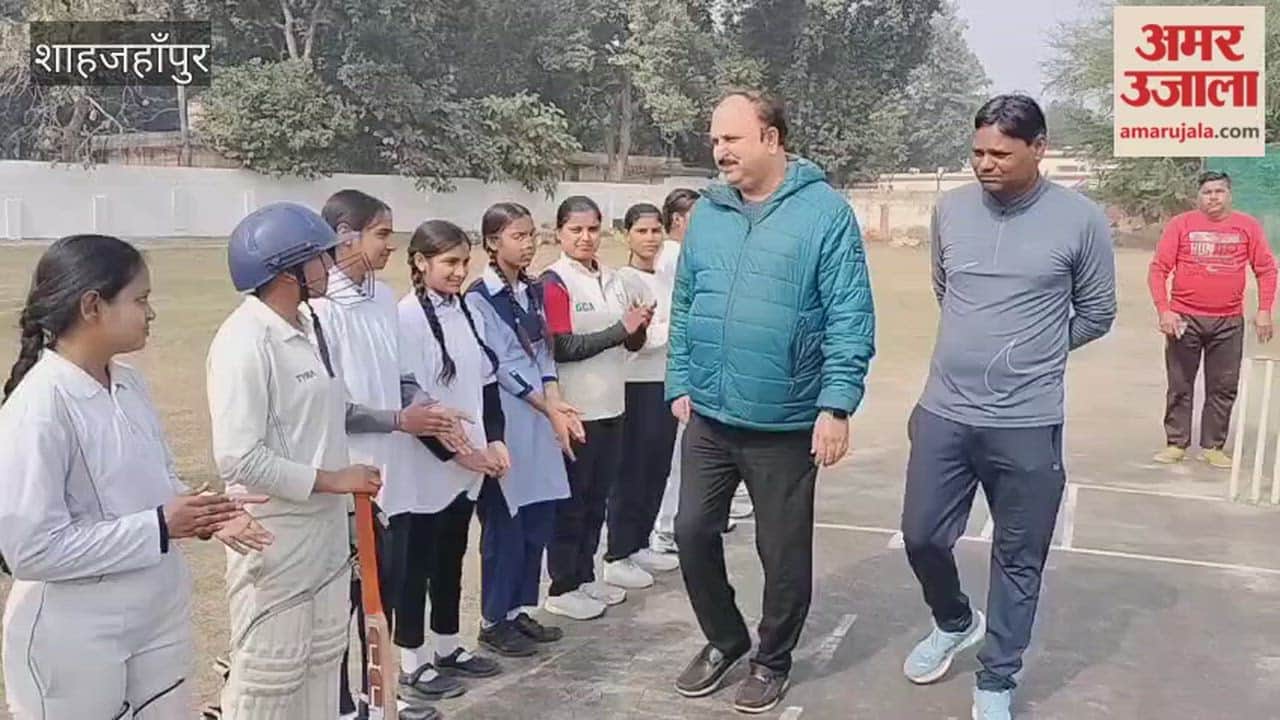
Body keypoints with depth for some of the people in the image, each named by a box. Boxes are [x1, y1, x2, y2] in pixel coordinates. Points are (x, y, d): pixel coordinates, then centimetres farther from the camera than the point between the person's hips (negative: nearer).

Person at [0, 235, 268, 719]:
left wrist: (205, 516, -7)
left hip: (159, 617, 7)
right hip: (74, 642, -7)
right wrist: (159, 527, -21)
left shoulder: (130, 384, 2)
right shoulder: (39, 406, -21)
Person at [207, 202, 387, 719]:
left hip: (325, 527, 9)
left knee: (323, 659, 21)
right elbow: (238, 459, -27)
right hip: (275, 535, -8)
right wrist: (331, 480, -20)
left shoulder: (309, 325, 6)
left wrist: (395, 419, 8)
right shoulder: (245, 342, -22)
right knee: (269, 675, 7)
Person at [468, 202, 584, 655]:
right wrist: (551, 408, -17)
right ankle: (494, 620, 12)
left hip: (540, 419, 7)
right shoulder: (480, 298, -9)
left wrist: (556, 402, -5)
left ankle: (521, 609, 24)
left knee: (538, 519, 10)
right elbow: (504, 366, -13)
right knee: (505, 522, -1)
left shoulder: (533, 291, 12)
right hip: (505, 421, -7)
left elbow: (543, 352, 10)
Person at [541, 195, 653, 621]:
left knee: (598, 496, 15)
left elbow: (631, 343, 15)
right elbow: (563, 347, -19)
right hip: (575, 409, -7)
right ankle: (562, 588, 12)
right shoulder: (555, 282, -10)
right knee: (571, 500, 2)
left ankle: (585, 576, 27)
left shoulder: (612, 279, 11)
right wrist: (621, 329, -19)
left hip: (611, 406, 7)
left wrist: (639, 327, -7)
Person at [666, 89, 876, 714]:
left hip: (786, 422, -4)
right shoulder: (707, 213, 6)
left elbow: (851, 319, -12)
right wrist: (680, 383, 8)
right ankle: (724, 639, 35)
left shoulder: (825, 211, -10)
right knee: (693, 532, 11)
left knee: (783, 551, 9)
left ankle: (773, 659, 32)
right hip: (708, 416, 5)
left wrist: (835, 406, -17)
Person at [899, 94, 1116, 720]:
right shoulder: (950, 209, 2)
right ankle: (954, 622, 42)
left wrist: (1029, 355, 6)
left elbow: (1095, 315, 4)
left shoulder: (1081, 220, -7)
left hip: (1027, 424, -3)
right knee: (921, 536, 12)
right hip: (943, 412, 3)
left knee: (1018, 559, 10)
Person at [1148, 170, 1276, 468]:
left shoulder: (1248, 226, 2)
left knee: (1223, 388, 6)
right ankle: (1176, 444, 16)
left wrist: (1264, 311, -3)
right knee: (1180, 386, 7)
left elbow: (1266, 270, 6)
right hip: (1184, 319, -1)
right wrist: (1163, 310, -12)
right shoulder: (1181, 225, -2)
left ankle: (1212, 446, 17)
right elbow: (1158, 269, -4)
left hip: (1229, 322, 1)